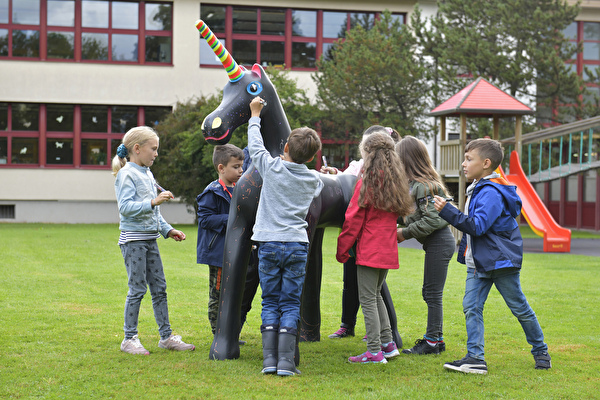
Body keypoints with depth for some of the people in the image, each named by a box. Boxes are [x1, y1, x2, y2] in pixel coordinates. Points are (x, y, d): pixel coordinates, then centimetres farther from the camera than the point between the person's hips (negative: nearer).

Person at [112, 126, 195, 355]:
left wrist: (168, 230, 14)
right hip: (133, 239, -8)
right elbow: (125, 207, -22)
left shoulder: (147, 174, 16)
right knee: (137, 289, -4)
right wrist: (152, 202, -32)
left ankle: (166, 336, 15)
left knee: (159, 287, 9)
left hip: (150, 238, 8)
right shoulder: (127, 174, -11)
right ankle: (129, 339, 5)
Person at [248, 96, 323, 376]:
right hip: (297, 245, 1)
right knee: (290, 305, 3)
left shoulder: (271, 168, -3)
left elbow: (255, 145, 11)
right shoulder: (314, 180, 5)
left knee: (270, 303, 7)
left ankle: (269, 359, 1)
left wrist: (255, 114, 24)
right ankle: (286, 361, -3)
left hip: (269, 244, -1)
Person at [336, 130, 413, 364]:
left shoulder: (366, 183, -11)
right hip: (388, 250, 7)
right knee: (376, 295, 21)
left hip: (369, 251, -7)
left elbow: (353, 221, -9)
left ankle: (374, 351, -2)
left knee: (368, 300, -2)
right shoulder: (395, 182, 9)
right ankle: (387, 343, 20)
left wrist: (342, 251, -2)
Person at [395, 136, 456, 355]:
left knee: (433, 293, -4)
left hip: (439, 242, -10)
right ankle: (436, 338, 21)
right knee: (430, 293, 14)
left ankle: (431, 342, 2)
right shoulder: (417, 183, 12)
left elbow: (432, 220, -23)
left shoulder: (423, 186, -18)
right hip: (436, 242, 10)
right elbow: (416, 215, 16)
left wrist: (405, 233, -17)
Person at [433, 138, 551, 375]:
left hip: (500, 260, -9)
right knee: (471, 306, -4)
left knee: (519, 308, 5)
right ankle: (475, 357, -6)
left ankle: (541, 352, 22)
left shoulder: (492, 193, -20)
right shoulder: (478, 189, 12)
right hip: (478, 262, 9)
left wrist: (447, 211, -32)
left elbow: (477, 226, -30)